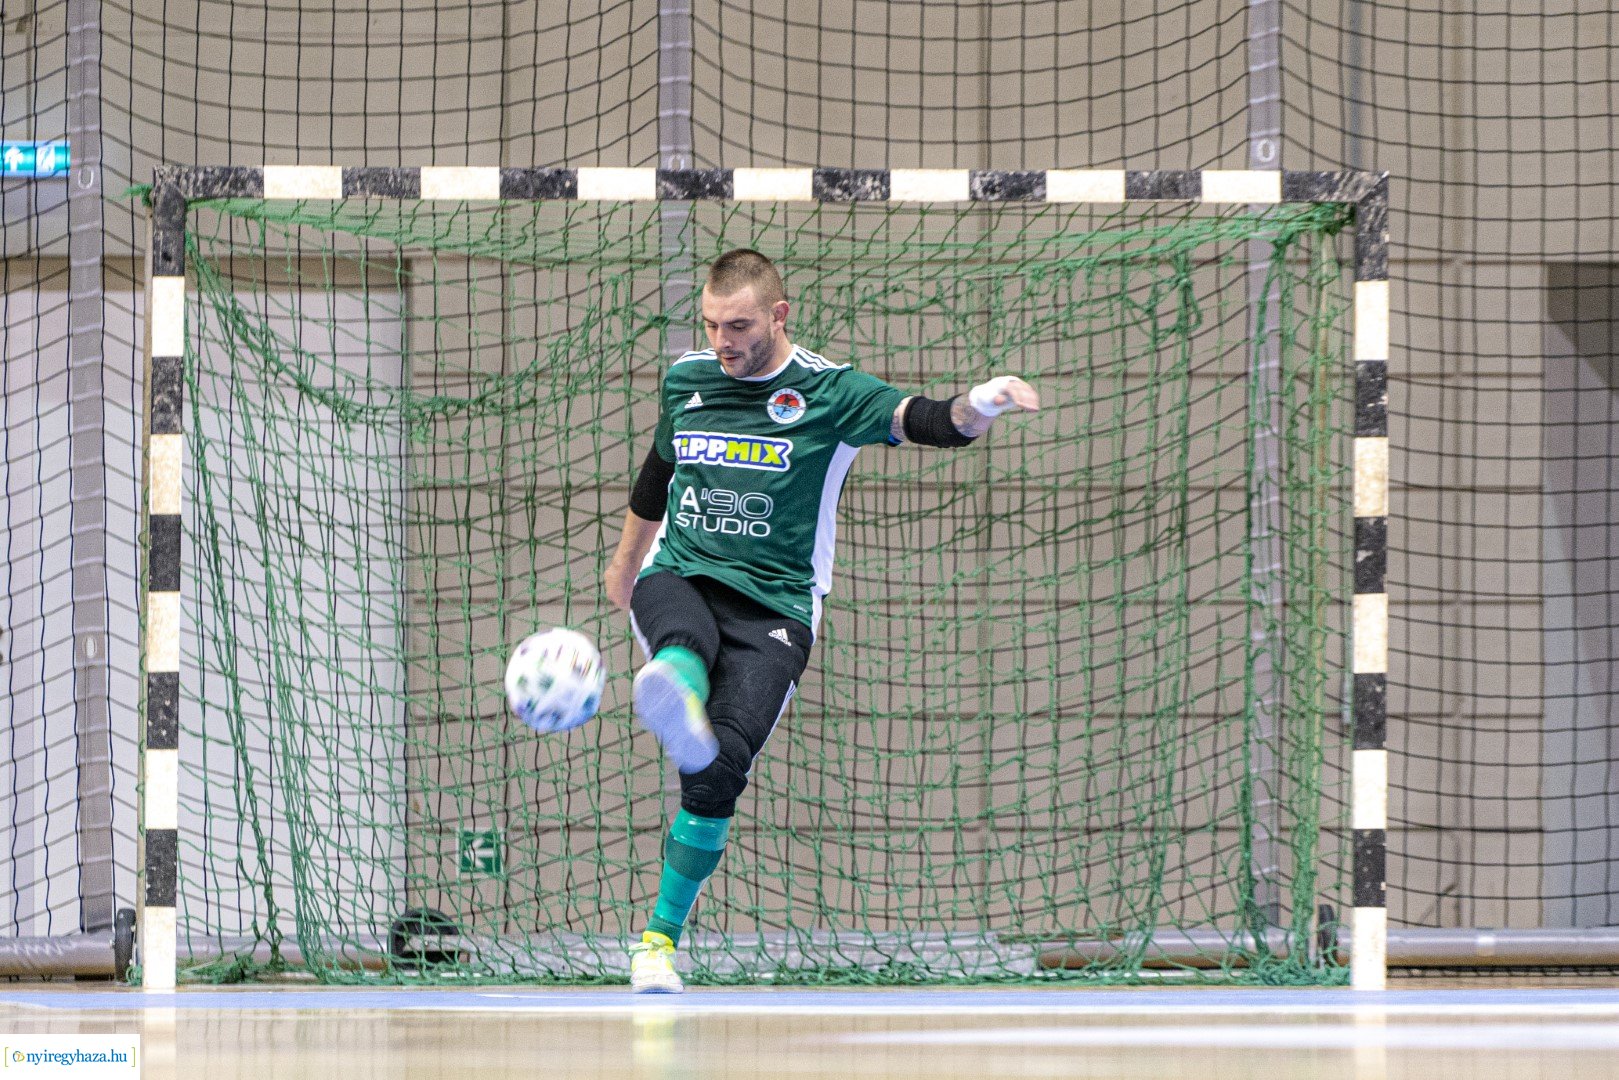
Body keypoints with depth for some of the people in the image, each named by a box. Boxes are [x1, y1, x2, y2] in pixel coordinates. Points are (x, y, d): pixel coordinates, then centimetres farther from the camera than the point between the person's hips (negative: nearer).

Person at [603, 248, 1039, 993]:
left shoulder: (828, 393, -3)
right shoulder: (685, 381, 9)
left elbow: (919, 420, -19)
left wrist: (976, 408, -42)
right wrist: (624, 566, 41)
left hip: (774, 606, -2)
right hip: (679, 580, 2)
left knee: (718, 772, -18)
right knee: (685, 637, -37)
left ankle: (661, 938, -8)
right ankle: (675, 706, -73)